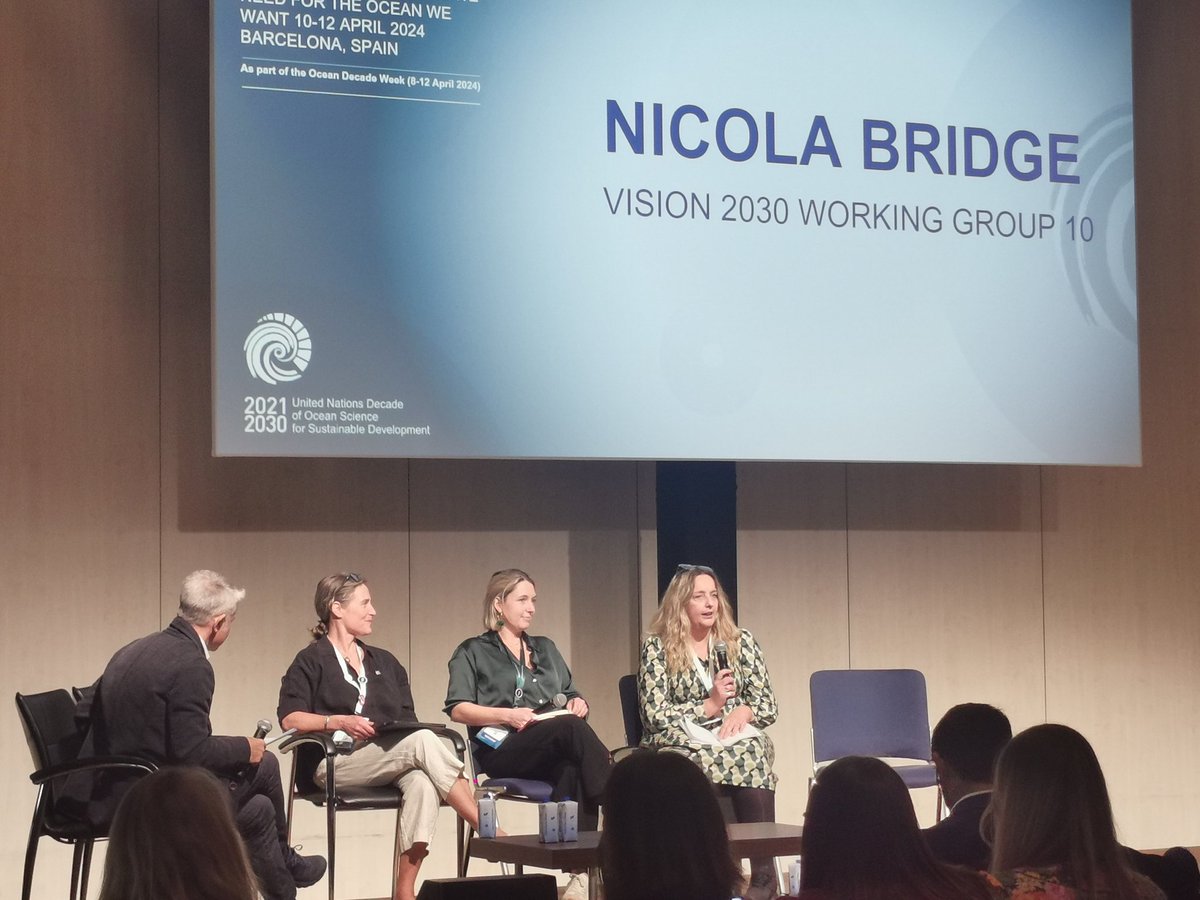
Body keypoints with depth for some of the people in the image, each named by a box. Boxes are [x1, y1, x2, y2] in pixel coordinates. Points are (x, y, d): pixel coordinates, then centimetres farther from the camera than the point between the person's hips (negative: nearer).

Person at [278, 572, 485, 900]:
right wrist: (339, 721, -17)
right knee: (423, 741, -31)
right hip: (338, 762, -5)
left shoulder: (385, 663, 27)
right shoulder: (312, 661, 10)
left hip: (393, 758, 5)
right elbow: (290, 718, -4)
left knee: (423, 783, -34)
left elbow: (408, 720, 19)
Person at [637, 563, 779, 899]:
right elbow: (654, 715, -4)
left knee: (755, 751, -36)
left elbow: (769, 705, 12)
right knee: (747, 759, -36)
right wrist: (709, 706, -13)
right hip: (682, 744, -2)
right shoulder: (657, 647, 4)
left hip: (737, 738, 2)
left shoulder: (740, 641, 13)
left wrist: (744, 711, -10)